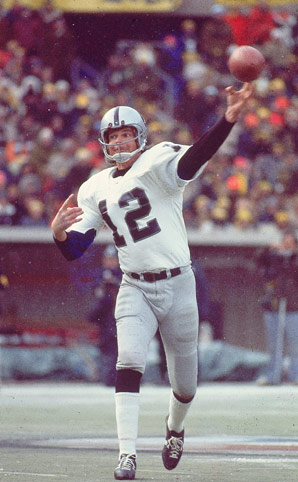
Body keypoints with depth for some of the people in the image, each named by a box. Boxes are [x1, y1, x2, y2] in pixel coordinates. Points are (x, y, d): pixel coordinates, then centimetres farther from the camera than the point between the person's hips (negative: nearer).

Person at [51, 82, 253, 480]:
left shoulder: (156, 164, -9)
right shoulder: (95, 190, 7)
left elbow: (193, 160, -31)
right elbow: (74, 250, 6)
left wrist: (229, 119, -48)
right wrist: (59, 232, -18)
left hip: (178, 286, -2)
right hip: (135, 289, 2)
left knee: (184, 384, 9)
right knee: (129, 360, -21)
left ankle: (175, 426, 43)